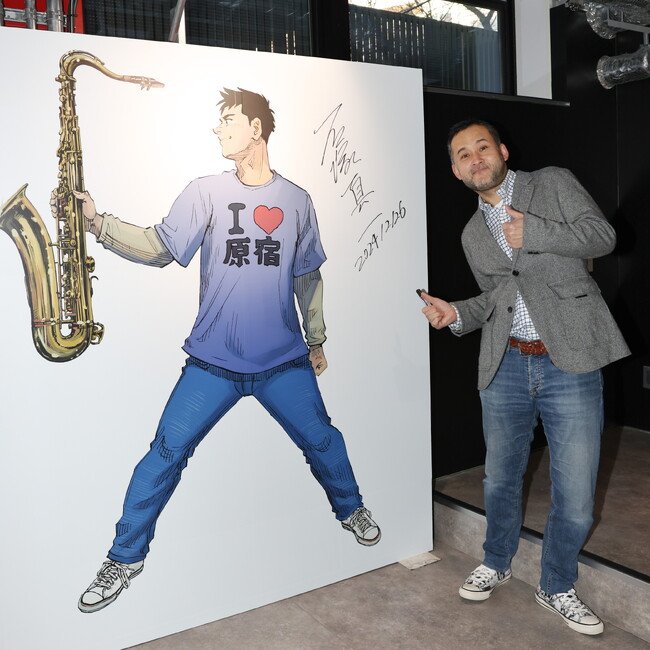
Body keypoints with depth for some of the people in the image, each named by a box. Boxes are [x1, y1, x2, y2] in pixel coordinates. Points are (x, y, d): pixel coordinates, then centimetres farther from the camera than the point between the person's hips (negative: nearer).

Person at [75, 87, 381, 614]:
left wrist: (316, 340, 17)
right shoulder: (205, 193, 1)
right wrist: (99, 223, -22)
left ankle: (351, 509, 40)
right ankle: (125, 558, 17)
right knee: (167, 452, -1)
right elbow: (160, 247, -9)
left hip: (283, 361, 1)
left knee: (321, 439, 10)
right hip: (213, 361, -1)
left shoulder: (297, 200, 6)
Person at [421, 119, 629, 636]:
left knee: (575, 499, 3)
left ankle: (557, 587, 28)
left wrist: (532, 234, -15)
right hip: (506, 366, 4)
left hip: (569, 365, -3)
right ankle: (496, 564, 42)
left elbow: (602, 236, -7)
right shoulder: (474, 234, 15)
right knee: (501, 480, 17)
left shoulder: (553, 184, 4)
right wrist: (457, 314, 0)